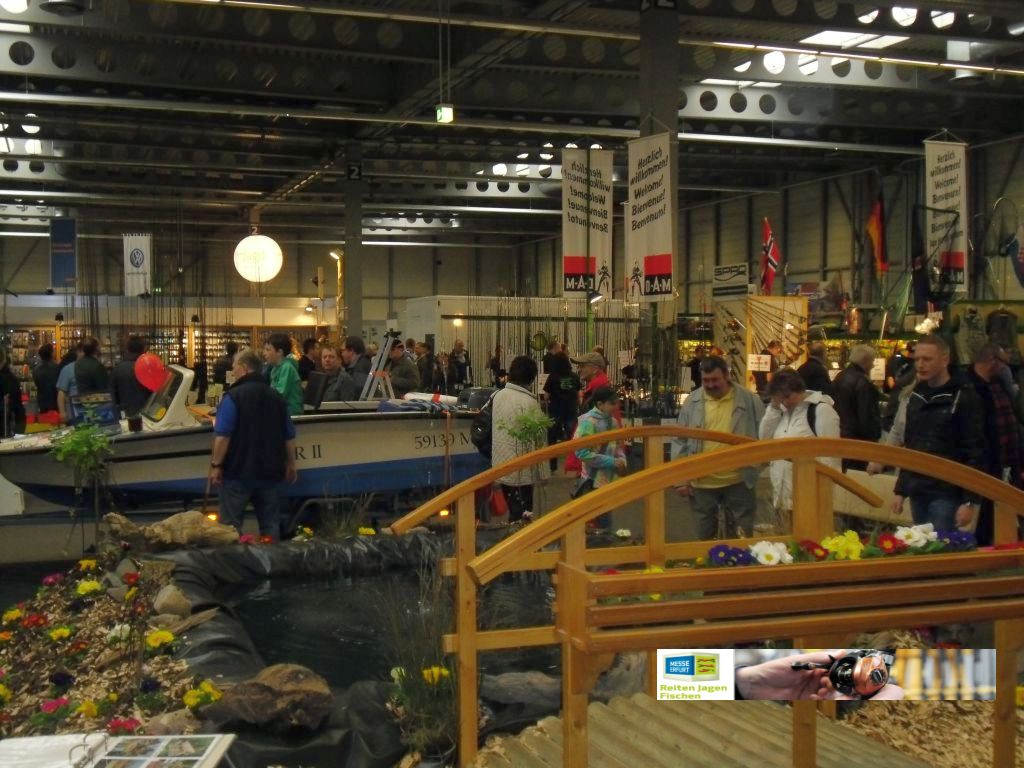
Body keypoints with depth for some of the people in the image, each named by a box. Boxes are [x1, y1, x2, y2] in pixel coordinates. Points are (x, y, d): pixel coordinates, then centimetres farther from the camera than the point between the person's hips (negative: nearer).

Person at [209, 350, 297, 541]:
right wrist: (291, 464, 22)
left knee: (230, 525, 2)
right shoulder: (276, 397, 9)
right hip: (269, 472, 5)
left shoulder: (233, 396, -10)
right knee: (270, 524, 10)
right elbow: (289, 437, 14)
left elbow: (223, 436, -16)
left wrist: (216, 465, -9)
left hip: (238, 471, -5)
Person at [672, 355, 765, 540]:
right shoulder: (692, 402, 0)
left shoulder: (749, 400, -4)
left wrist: (756, 466, -7)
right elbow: (680, 442, 3)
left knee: (741, 539, 9)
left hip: (738, 481, -1)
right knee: (705, 537, 14)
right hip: (702, 482, 1)